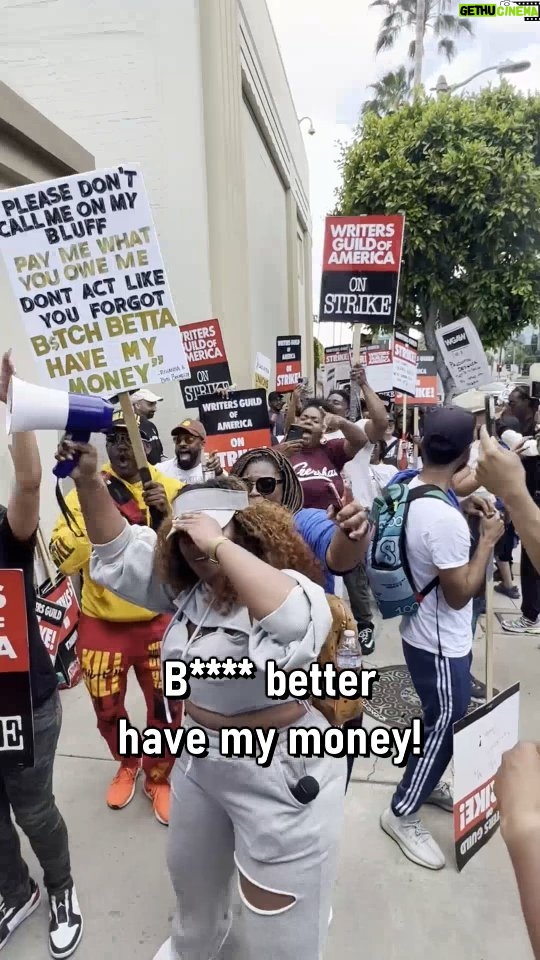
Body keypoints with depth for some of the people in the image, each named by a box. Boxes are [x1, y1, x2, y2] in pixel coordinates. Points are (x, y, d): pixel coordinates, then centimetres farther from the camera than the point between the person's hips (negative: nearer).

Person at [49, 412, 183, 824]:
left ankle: (159, 777, 38)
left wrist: (165, 515, -26)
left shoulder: (171, 489, -4)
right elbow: (63, 557, -14)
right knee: (107, 709, 15)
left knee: (166, 707, 8)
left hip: (157, 620, 0)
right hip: (101, 623, 1)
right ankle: (127, 765, 47)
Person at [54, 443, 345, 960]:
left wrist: (219, 545, -43)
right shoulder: (186, 589, -3)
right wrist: (88, 480, -15)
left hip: (279, 772, -7)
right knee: (192, 873, 34)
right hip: (200, 758, 8)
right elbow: (117, 550, 0)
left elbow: (298, 624, -48)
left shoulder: (286, 587, -24)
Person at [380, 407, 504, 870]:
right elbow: (460, 595, -23)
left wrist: (467, 519, 12)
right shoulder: (445, 518, -33)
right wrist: (488, 539, -16)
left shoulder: (408, 492, -4)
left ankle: (428, 784, 48)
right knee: (445, 727, 10)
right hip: (441, 644, -9)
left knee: (442, 720, 27)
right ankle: (402, 813, 28)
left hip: (424, 633, 9)